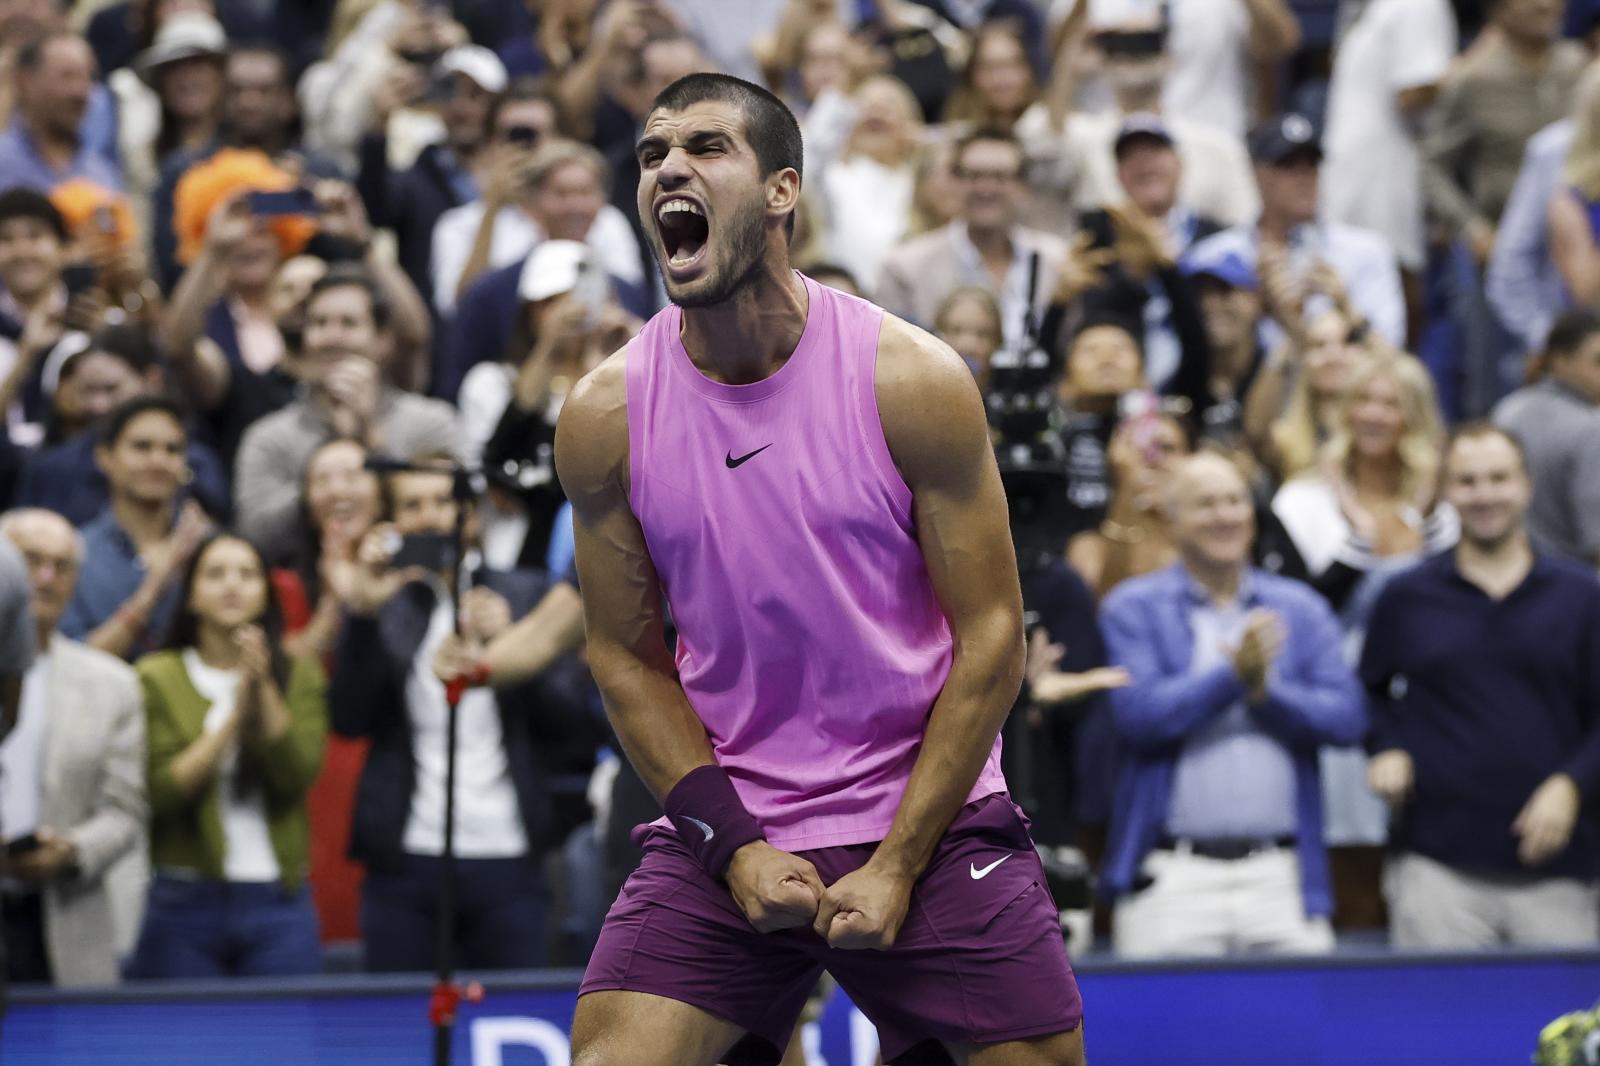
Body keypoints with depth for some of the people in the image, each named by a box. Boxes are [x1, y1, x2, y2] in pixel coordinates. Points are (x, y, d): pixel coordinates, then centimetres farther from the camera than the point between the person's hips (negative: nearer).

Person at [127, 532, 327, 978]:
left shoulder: (297, 673, 8)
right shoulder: (156, 678, 3)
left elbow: (298, 775, -6)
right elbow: (159, 793, -8)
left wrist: (264, 689, -13)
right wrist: (235, 716, -12)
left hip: (278, 904, 1)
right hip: (184, 904, -1)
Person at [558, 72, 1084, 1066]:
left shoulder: (914, 379, -10)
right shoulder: (604, 417, -4)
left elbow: (991, 639, -7)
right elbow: (628, 655, 4)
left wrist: (898, 865, -11)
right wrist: (733, 847, -7)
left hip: (930, 815, -1)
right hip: (725, 828, 1)